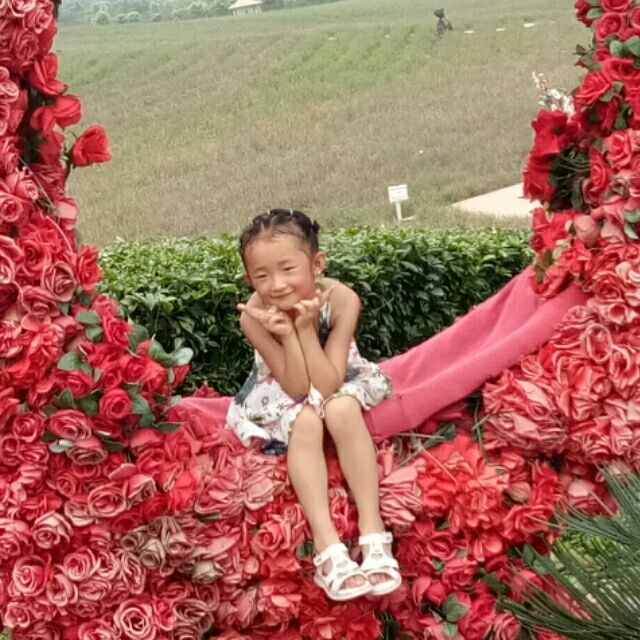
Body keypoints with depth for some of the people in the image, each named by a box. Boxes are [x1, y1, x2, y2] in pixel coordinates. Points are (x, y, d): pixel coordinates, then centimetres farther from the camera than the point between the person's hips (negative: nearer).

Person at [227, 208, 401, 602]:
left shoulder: (341, 300, -30)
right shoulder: (254, 316, -29)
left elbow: (327, 386, -31)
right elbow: (297, 388, -27)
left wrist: (305, 329, -40)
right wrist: (287, 334, -41)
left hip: (339, 382, 0)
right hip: (283, 393, 0)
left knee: (342, 410, -32)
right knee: (305, 421, -31)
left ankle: (373, 530, -31)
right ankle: (326, 541, -34)